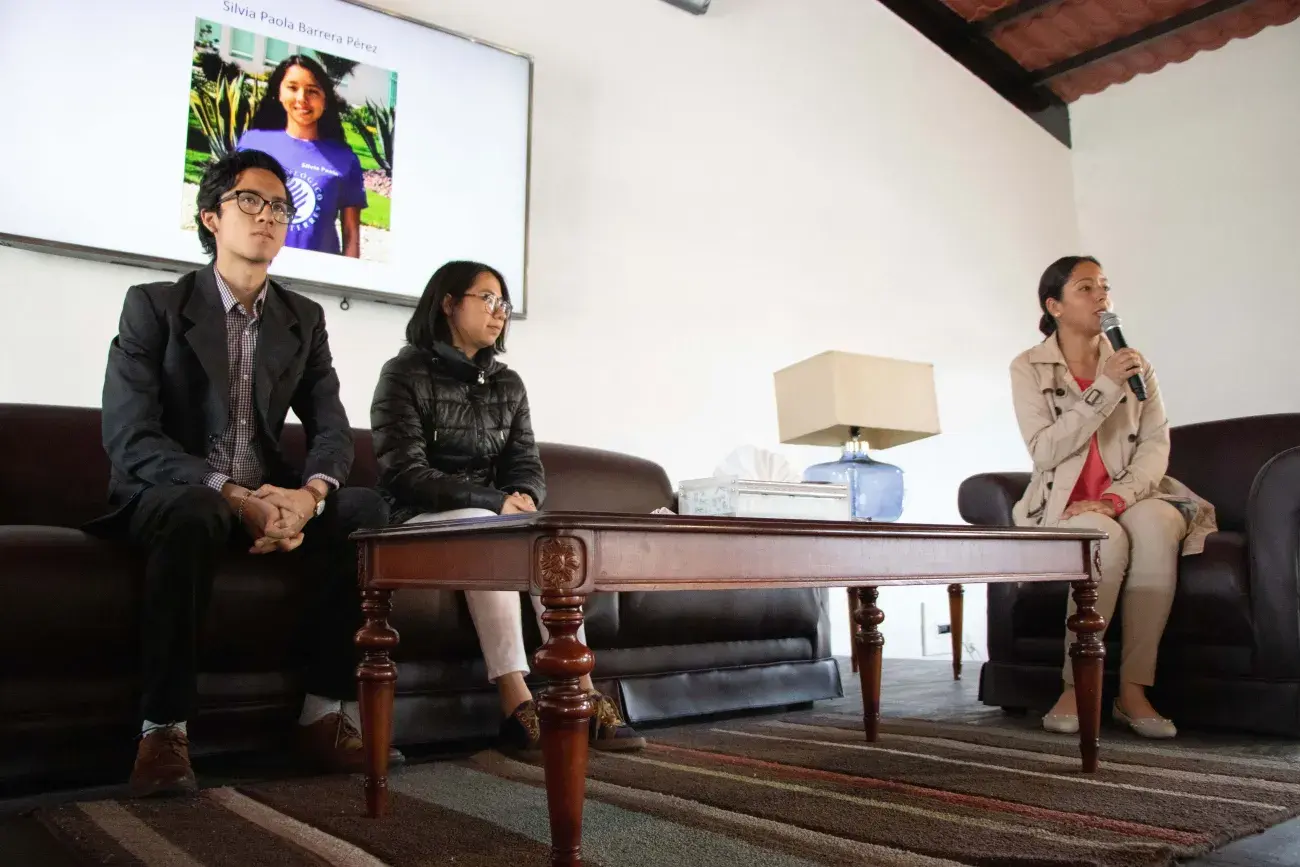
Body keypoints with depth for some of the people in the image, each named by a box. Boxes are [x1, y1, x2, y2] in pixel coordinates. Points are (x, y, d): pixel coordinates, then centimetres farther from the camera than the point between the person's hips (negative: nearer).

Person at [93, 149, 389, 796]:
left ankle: (325, 714, -17)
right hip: (168, 496, -4)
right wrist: (232, 495, -29)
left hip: (268, 501, 4)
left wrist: (309, 495, -23)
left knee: (362, 508, -22)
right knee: (195, 510, -37)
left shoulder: (304, 319, 10)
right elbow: (129, 438, -14)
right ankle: (163, 731, -25)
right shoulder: (154, 305, -2)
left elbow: (332, 431, 1)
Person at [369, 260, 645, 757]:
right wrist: (495, 503, -22)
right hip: (424, 521, -4)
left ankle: (582, 696, -32)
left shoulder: (508, 385, 13)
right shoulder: (405, 374, -4)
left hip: (492, 518, 5)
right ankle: (516, 704, -39)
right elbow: (404, 474, -14)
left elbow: (527, 465, 8)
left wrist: (521, 499, -18)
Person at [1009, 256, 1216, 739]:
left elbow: (1156, 445, 0)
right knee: (1106, 536, -34)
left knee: (1156, 526, -32)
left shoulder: (1134, 364, 10)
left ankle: (1134, 690, -25)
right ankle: (1077, 687, -23)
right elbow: (1045, 451, -11)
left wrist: (1116, 497, -18)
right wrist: (1104, 389, -17)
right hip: (1065, 508, -2)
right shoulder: (1029, 368, 1)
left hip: (1129, 497, 2)